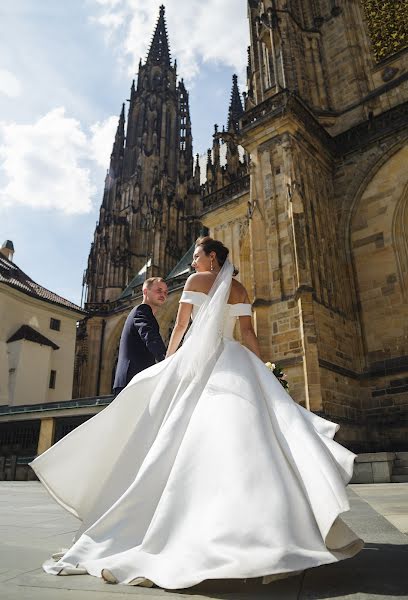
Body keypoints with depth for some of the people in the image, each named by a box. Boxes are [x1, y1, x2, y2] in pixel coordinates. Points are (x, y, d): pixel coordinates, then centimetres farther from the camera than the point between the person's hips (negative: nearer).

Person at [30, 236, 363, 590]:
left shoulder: (196, 281, 5)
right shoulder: (240, 289, 15)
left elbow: (180, 326, 3)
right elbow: (248, 332, 9)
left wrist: (169, 361, 13)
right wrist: (261, 370, 13)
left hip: (198, 358, -3)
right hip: (233, 360, 4)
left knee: (190, 434, -2)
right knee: (239, 429, -3)